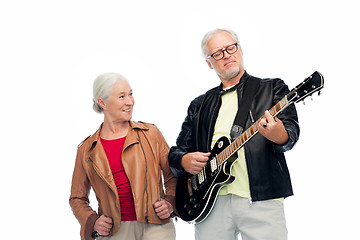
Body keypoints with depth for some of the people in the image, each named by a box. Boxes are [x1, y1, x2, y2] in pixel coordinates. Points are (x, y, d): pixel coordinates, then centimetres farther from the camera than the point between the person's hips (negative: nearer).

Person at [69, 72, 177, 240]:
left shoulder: (150, 134, 8)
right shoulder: (86, 150, 9)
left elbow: (173, 176, 15)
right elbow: (77, 198, 17)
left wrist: (170, 203, -2)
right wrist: (93, 222, 1)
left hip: (155, 226, 0)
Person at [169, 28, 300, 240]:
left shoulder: (272, 88, 9)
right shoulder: (199, 106, 19)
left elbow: (291, 132, -5)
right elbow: (176, 152, 21)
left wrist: (279, 134, -29)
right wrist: (185, 160, -2)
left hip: (261, 199, -3)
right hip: (212, 201, 3)